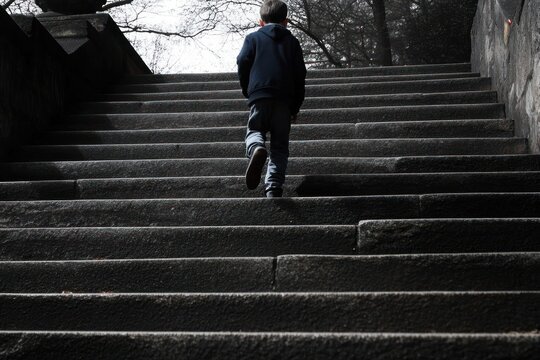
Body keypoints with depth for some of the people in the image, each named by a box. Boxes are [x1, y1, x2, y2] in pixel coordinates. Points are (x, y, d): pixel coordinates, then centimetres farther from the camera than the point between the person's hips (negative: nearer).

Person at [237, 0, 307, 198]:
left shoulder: (253, 38, 13)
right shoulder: (292, 41, 18)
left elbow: (242, 62, 0)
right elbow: (300, 75, 13)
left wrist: (247, 91, 15)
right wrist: (295, 107, 18)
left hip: (259, 96, -1)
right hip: (284, 100, 1)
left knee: (254, 130, 12)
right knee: (280, 145, 6)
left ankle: (257, 149, -25)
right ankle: (274, 187, -7)